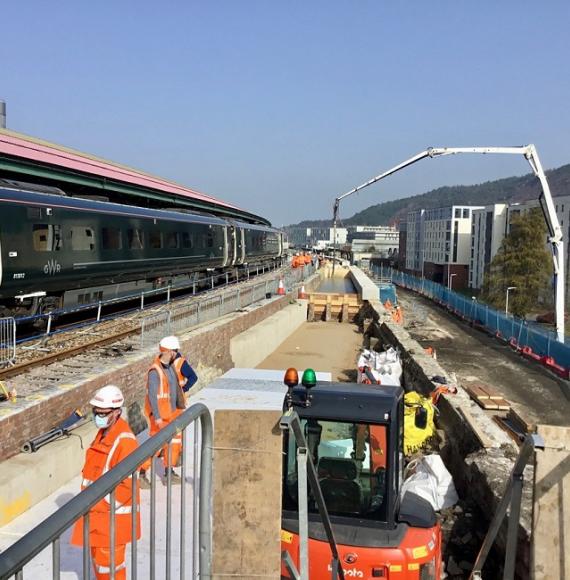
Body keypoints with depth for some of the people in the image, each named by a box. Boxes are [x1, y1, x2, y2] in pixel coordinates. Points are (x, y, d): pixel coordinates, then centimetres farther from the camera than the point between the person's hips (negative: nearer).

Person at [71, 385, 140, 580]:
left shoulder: (125, 440, -23)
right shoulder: (103, 434, 7)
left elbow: (127, 485, -24)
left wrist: (100, 505, -19)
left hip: (113, 515, -9)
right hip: (97, 512, 9)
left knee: (109, 562, 2)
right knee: (97, 556, 21)